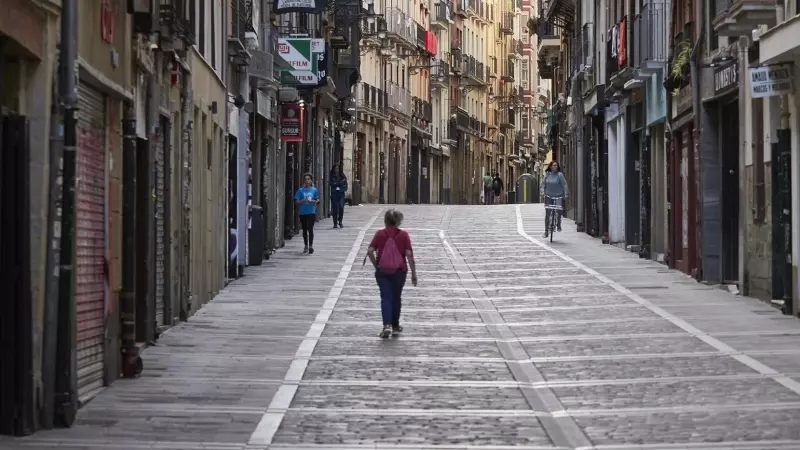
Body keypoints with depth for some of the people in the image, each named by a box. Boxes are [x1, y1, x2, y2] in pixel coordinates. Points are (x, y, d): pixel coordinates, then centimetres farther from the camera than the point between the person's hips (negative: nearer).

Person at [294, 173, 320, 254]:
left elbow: (317, 201, 7)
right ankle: (306, 246, 22)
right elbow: (297, 202, 1)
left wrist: (312, 201, -13)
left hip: (311, 212, -2)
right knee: (304, 230, 11)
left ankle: (310, 246, -12)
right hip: (302, 213, 2)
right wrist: (303, 201, -17)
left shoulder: (314, 190, 2)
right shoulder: (301, 190, 1)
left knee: (310, 229, -11)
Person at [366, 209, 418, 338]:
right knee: (396, 298, 16)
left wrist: (376, 265, 5)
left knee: (385, 298, 0)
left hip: (382, 271, 0)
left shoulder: (380, 234, -4)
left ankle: (387, 325, -18)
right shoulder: (403, 235, -6)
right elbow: (409, 254, -9)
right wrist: (413, 273, -4)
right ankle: (395, 325, 28)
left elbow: (370, 251, -10)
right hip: (399, 271, 0)